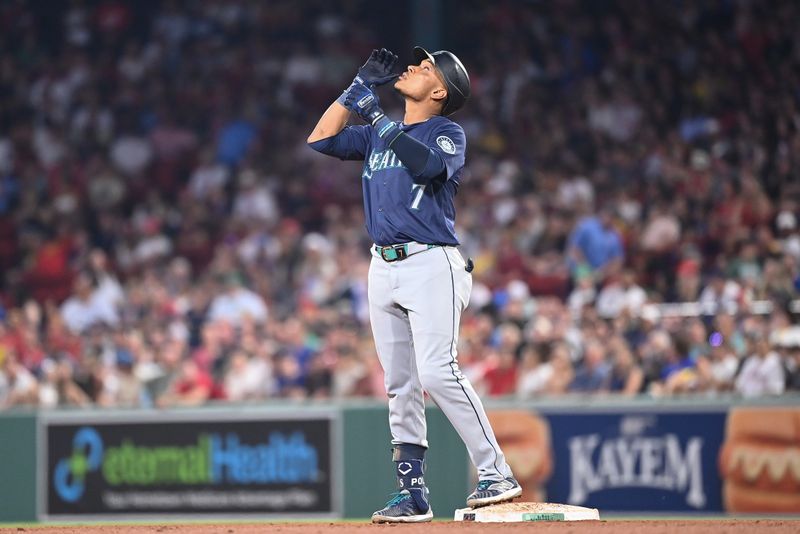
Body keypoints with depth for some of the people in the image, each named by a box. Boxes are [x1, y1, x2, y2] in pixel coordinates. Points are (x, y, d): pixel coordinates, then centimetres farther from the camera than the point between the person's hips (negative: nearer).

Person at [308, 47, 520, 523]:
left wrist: (377, 116, -17)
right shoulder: (377, 135, 20)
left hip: (431, 265, -7)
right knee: (400, 385, 5)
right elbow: (321, 139, 12)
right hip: (384, 267, 7)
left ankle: (496, 473, -16)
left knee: (438, 372, -19)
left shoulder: (449, 134, 1)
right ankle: (413, 494, 7)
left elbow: (428, 165, -20)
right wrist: (359, 87, 11)